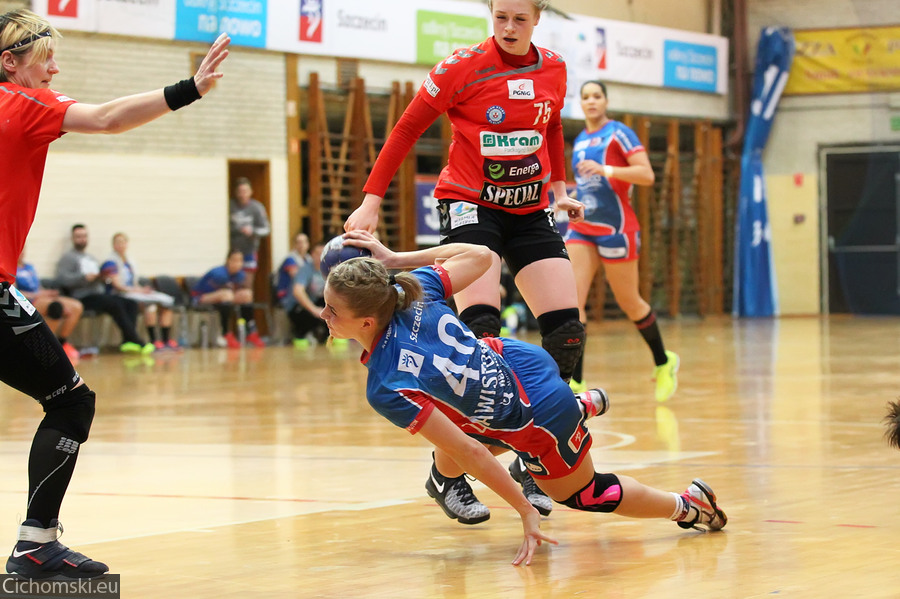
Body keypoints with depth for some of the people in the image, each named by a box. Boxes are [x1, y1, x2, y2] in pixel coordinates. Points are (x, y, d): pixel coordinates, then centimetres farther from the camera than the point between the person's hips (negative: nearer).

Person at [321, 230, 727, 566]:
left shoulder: (386, 391, -33)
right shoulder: (413, 290, -19)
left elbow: (469, 453, -29)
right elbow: (479, 255, -3)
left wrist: (526, 513, -20)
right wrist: (394, 259, -3)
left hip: (537, 422, -7)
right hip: (523, 361, 7)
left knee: (584, 495, 24)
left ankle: (688, 505, 41)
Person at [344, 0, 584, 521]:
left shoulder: (553, 69, 4)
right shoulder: (463, 67, -11)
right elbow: (407, 129, -5)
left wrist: (560, 189, 16)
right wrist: (372, 201, -8)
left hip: (530, 211, 5)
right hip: (470, 204, -5)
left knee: (568, 332, -7)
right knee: (481, 327, -23)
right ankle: (448, 468, -13)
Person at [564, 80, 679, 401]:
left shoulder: (619, 133, -7)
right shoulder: (580, 140, 14)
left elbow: (647, 175, -17)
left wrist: (605, 170, -26)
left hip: (616, 228, -6)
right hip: (582, 230, 6)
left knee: (629, 304, 5)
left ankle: (664, 362, 29)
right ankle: (575, 381, -14)